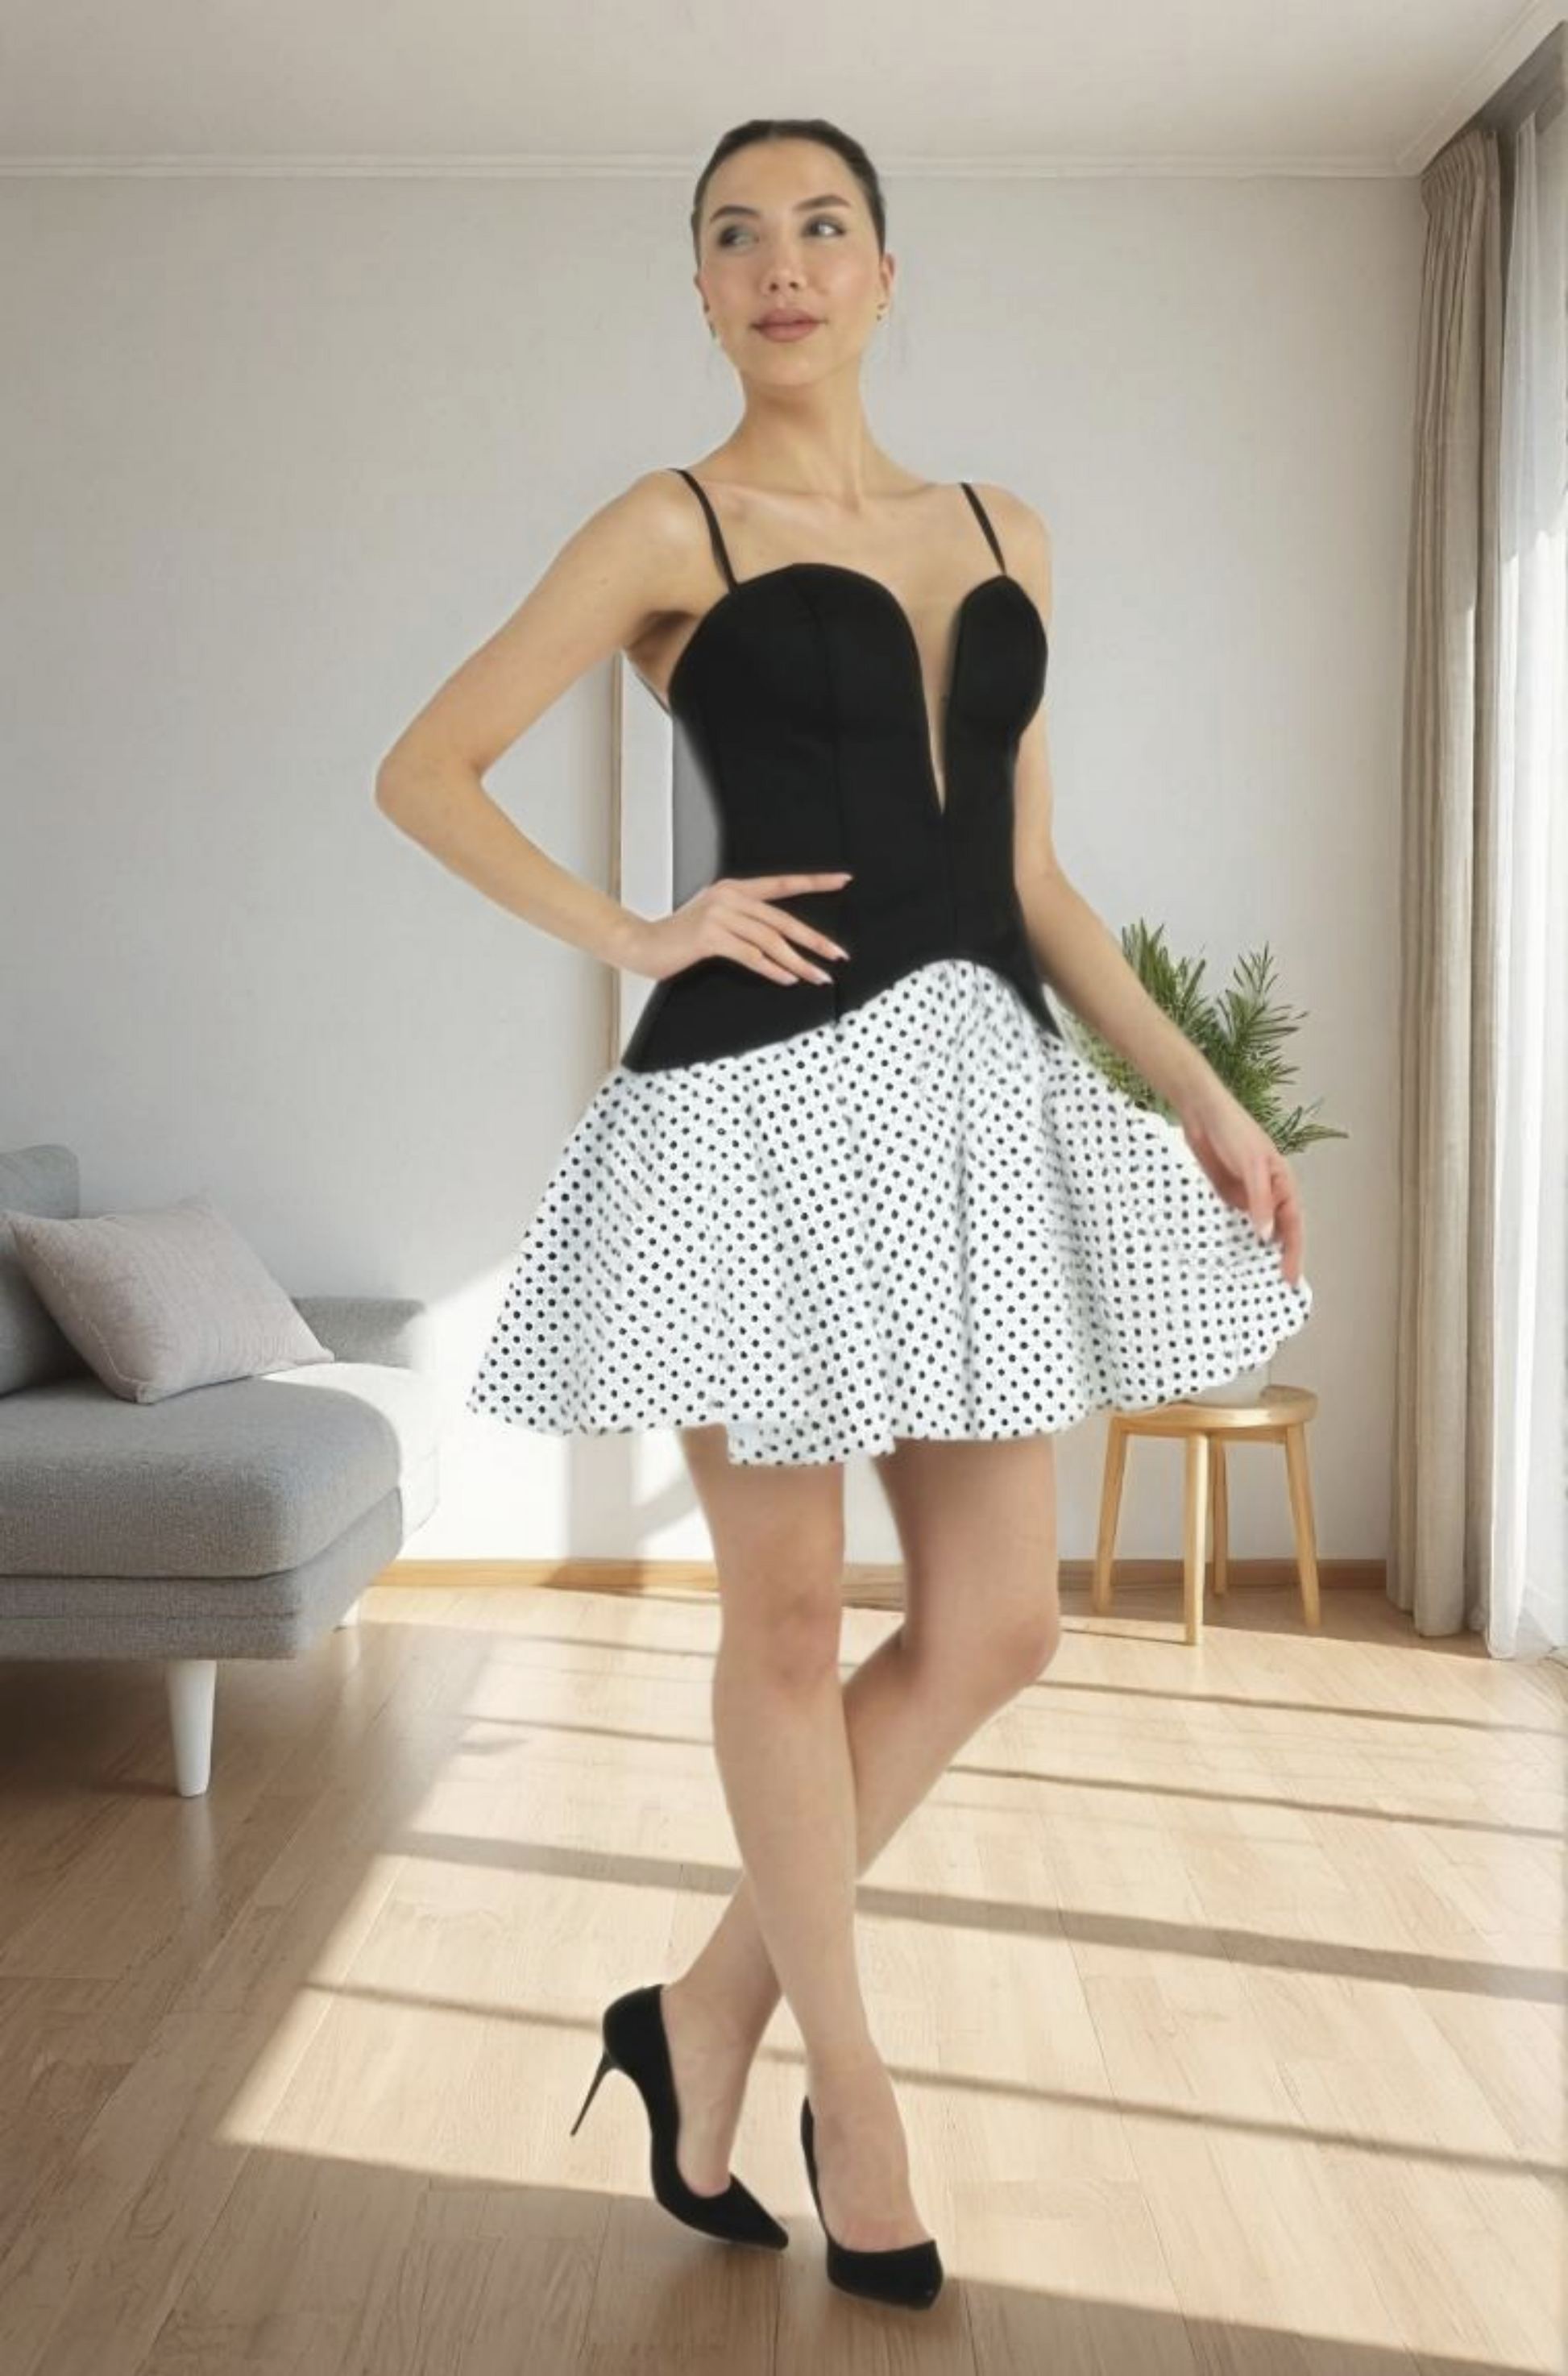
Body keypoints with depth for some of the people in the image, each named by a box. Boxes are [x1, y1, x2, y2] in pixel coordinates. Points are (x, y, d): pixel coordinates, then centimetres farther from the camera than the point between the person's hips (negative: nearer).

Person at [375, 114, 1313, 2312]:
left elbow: (1030, 873, 16)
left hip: (985, 1100, 6)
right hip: (771, 1100, -5)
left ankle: (709, 2011, 22)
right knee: (791, 1620, 5)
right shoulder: (672, 529, 2)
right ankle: (844, 2072, 25)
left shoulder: (1007, 536, 16)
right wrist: (632, 935, -6)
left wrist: (1202, 1095, 10)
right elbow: (425, 770, 2)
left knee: (998, 1629, 5)